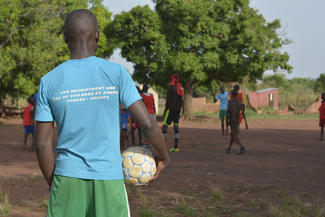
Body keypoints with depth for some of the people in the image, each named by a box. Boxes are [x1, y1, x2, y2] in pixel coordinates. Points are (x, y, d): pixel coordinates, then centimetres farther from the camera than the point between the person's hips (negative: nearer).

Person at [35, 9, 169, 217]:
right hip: (109, 183, -1)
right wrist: (164, 156, 9)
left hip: (68, 179, 2)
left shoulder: (49, 82, -2)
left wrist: (55, 188, 11)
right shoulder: (116, 73, -7)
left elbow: (43, 145, -1)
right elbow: (148, 124, -9)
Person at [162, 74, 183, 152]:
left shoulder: (170, 87, -11)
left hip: (171, 108, -7)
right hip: (178, 109, 7)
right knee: (176, 126, 6)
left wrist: (165, 109, -9)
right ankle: (176, 146, 3)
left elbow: (168, 100, -13)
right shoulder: (181, 88, 11)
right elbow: (180, 100, 14)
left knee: (165, 125, -4)